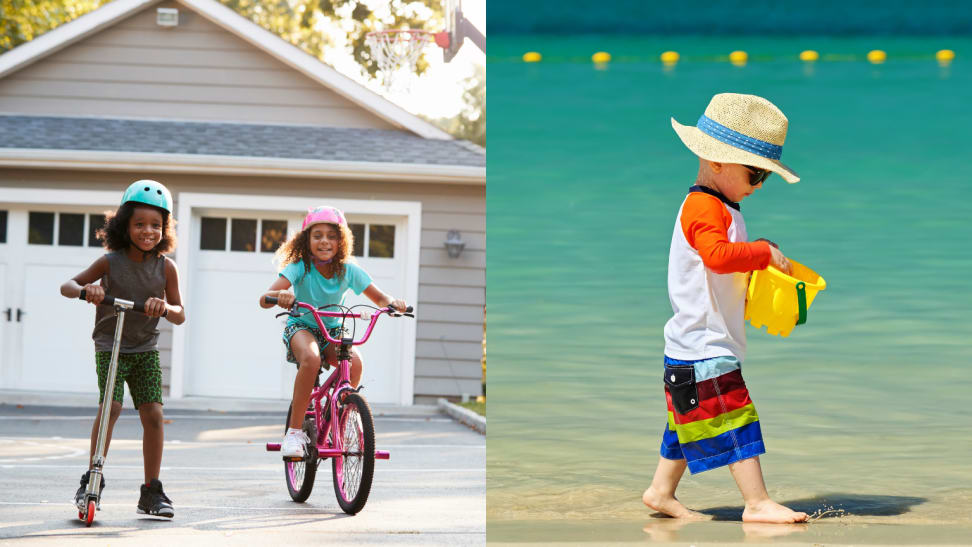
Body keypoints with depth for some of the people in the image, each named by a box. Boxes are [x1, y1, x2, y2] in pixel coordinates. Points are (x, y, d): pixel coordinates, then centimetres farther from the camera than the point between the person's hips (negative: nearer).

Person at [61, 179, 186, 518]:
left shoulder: (166, 267, -5)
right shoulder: (110, 262, -10)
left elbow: (180, 316, -4)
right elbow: (66, 286, -8)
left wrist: (165, 307, -28)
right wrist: (86, 290, -31)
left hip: (146, 350, 2)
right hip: (110, 347, -2)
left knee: (153, 414, -7)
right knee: (111, 407, -20)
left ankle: (151, 491, 4)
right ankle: (91, 481, -9)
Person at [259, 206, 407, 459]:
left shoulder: (349, 270, -10)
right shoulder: (299, 267, -19)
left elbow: (380, 299, -4)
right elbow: (264, 299, -31)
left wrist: (393, 303, -29)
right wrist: (280, 295, -56)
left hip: (333, 330, 3)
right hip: (301, 326, -3)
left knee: (354, 362, -29)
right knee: (311, 359, -37)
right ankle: (294, 430, -27)